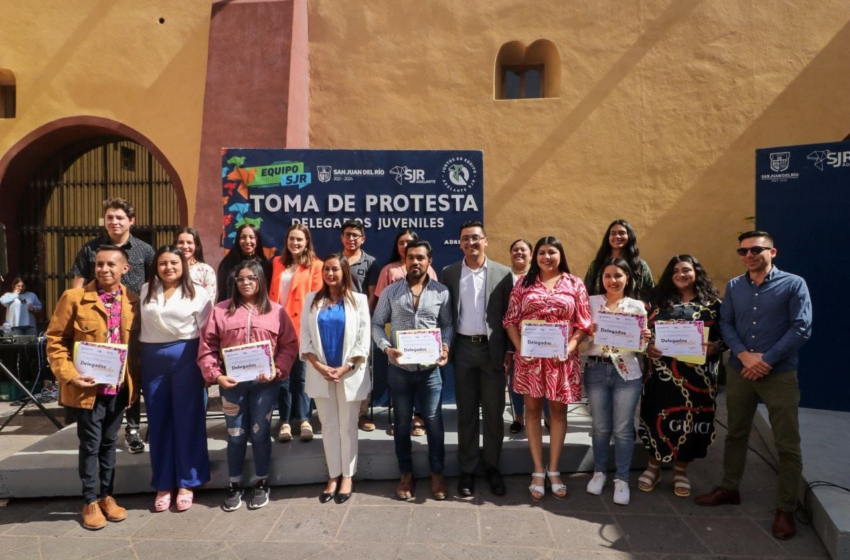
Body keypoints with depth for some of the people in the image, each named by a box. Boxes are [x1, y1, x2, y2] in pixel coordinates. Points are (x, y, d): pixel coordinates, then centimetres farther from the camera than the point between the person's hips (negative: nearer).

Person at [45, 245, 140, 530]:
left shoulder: (133, 301, 2)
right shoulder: (74, 297, -7)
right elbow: (55, 340, -4)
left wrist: (135, 380, 2)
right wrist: (69, 375, -13)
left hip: (119, 387, 3)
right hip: (88, 387, -3)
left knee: (109, 442, 15)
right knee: (90, 444, 6)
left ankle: (107, 495, 29)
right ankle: (90, 500, 22)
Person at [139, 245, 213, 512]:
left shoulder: (197, 293, 0)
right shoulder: (145, 291, 9)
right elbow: (137, 326, 11)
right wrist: (136, 359, 4)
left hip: (186, 358, -3)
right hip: (152, 360, 3)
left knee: (188, 420, 4)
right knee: (158, 421, 9)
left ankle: (186, 483, 16)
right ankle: (163, 484, 21)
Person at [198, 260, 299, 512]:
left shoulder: (276, 311, 3)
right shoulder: (221, 311, 4)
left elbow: (289, 346, 0)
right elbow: (207, 347, 0)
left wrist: (276, 371, -13)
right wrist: (215, 375, -10)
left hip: (264, 383, 0)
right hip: (231, 383, 1)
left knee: (260, 433, 8)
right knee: (235, 435, 10)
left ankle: (261, 483, 25)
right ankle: (234, 485, 26)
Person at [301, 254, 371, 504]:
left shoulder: (358, 300, 1)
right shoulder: (312, 300, 7)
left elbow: (364, 339, -4)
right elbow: (305, 338, 2)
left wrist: (345, 367, -13)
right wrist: (319, 366, -11)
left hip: (350, 374, -2)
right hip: (320, 374, 2)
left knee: (348, 427, 7)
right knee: (328, 427, 9)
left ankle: (347, 477, 19)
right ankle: (333, 476, 20)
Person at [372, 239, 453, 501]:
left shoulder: (441, 292, 1)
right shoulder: (390, 292, 2)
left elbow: (447, 325, 5)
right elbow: (377, 324, 3)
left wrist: (446, 346, -13)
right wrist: (386, 347, -13)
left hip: (430, 369, -1)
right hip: (399, 369, 1)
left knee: (434, 423, 6)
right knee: (402, 424, 12)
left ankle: (437, 474, 23)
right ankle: (406, 474, 27)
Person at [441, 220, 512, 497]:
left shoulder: (503, 273, 0)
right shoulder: (449, 273, 4)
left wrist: (510, 352, -4)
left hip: (493, 349, -1)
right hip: (463, 349, 1)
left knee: (494, 412, 9)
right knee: (466, 412, 10)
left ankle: (491, 466, 25)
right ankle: (467, 469, 21)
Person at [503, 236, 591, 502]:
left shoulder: (575, 284, 4)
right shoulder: (524, 283, 5)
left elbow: (583, 324, 1)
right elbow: (510, 320, 2)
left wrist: (569, 348, -13)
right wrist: (520, 348, -10)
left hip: (561, 357, 0)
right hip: (530, 356, 0)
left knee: (558, 410, 8)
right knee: (532, 409, 6)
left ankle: (553, 470, 21)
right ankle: (538, 471, 18)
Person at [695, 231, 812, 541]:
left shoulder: (793, 284, -5)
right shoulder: (733, 286, 7)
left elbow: (801, 329, -12)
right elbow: (725, 324, 3)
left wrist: (766, 361, -16)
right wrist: (744, 355, -14)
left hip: (779, 374, -4)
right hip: (738, 371, 4)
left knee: (787, 445, 2)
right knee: (736, 434, 16)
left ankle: (785, 509, 15)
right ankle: (729, 488, 32)